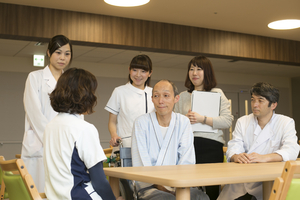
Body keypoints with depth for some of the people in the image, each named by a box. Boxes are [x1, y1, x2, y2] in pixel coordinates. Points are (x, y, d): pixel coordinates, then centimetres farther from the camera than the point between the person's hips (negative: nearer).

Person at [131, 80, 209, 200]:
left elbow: (187, 161, 2)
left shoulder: (183, 122, 8)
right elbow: (140, 164, -7)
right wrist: (159, 184, -22)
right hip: (148, 187, -3)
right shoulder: (142, 122, 0)